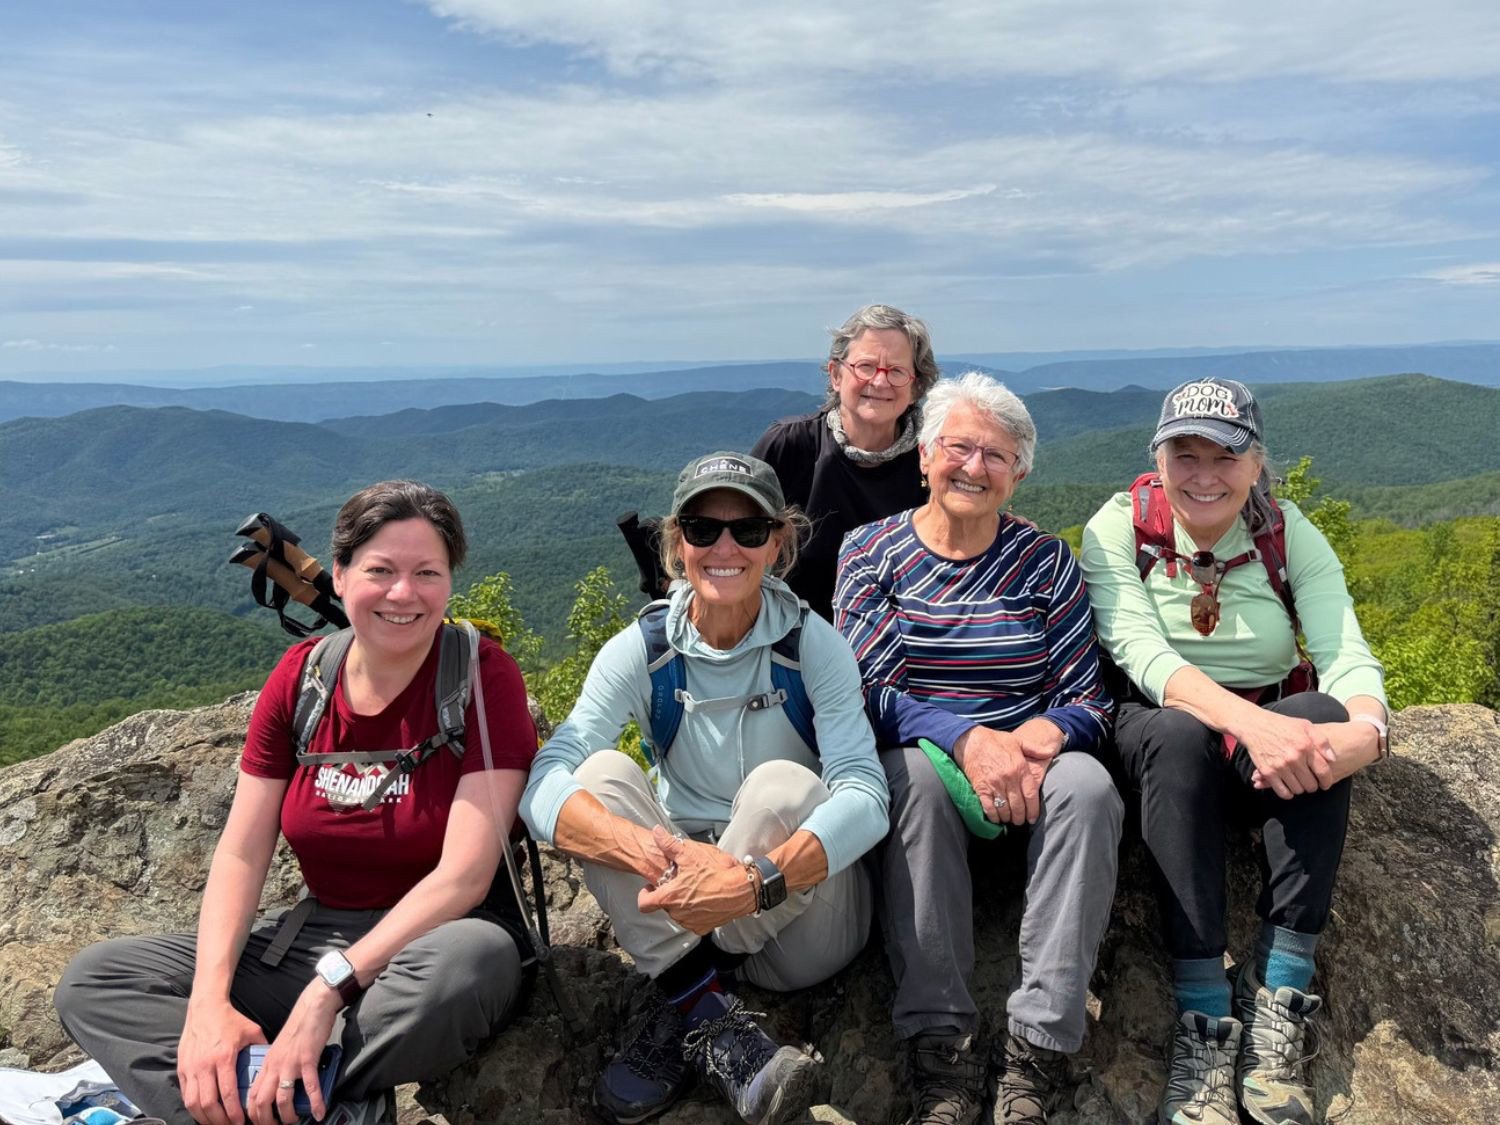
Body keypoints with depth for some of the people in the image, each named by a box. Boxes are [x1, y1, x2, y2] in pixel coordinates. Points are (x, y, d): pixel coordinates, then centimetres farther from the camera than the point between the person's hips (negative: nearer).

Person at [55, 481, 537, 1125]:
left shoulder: (483, 677, -13)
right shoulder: (299, 676, 1)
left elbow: (465, 873, -20)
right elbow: (241, 854, -2)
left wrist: (328, 990, -26)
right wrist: (209, 1002, -18)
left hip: (436, 942, -5)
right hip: (312, 937, 5)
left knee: (475, 957, -39)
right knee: (92, 978, -7)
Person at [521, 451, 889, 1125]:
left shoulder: (810, 643, -11)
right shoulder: (640, 652, -8)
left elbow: (865, 797, -23)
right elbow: (544, 790, -21)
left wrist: (759, 882, -42)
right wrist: (662, 856, -41)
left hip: (802, 894, -1)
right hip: (678, 912, 2)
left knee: (782, 784, -30)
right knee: (602, 773, -21)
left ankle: (678, 1016, -20)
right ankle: (708, 1012, -27)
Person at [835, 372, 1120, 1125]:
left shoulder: (1044, 560, 4)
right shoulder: (870, 552, 1)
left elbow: (1087, 700, 1)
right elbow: (866, 692, -10)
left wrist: (1040, 735, -23)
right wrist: (966, 738, -27)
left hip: (1028, 761, 2)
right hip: (912, 760, -1)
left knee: (1087, 785, -29)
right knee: (917, 774, -34)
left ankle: (1038, 1049, -24)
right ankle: (939, 1042, -27)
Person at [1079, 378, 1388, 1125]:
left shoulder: (1290, 535, -2)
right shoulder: (1118, 528, -8)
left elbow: (1347, 657, -15)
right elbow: (1140, 651, -23)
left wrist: (1366, 728, -39)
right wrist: (1250, 721, -40)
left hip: (1272, 737, 2)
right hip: (1155, 738, -2)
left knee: (1325, 717, -30)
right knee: (1179, 734, -35)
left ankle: (1278, 995, -24)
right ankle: (1203, 1021, -31)